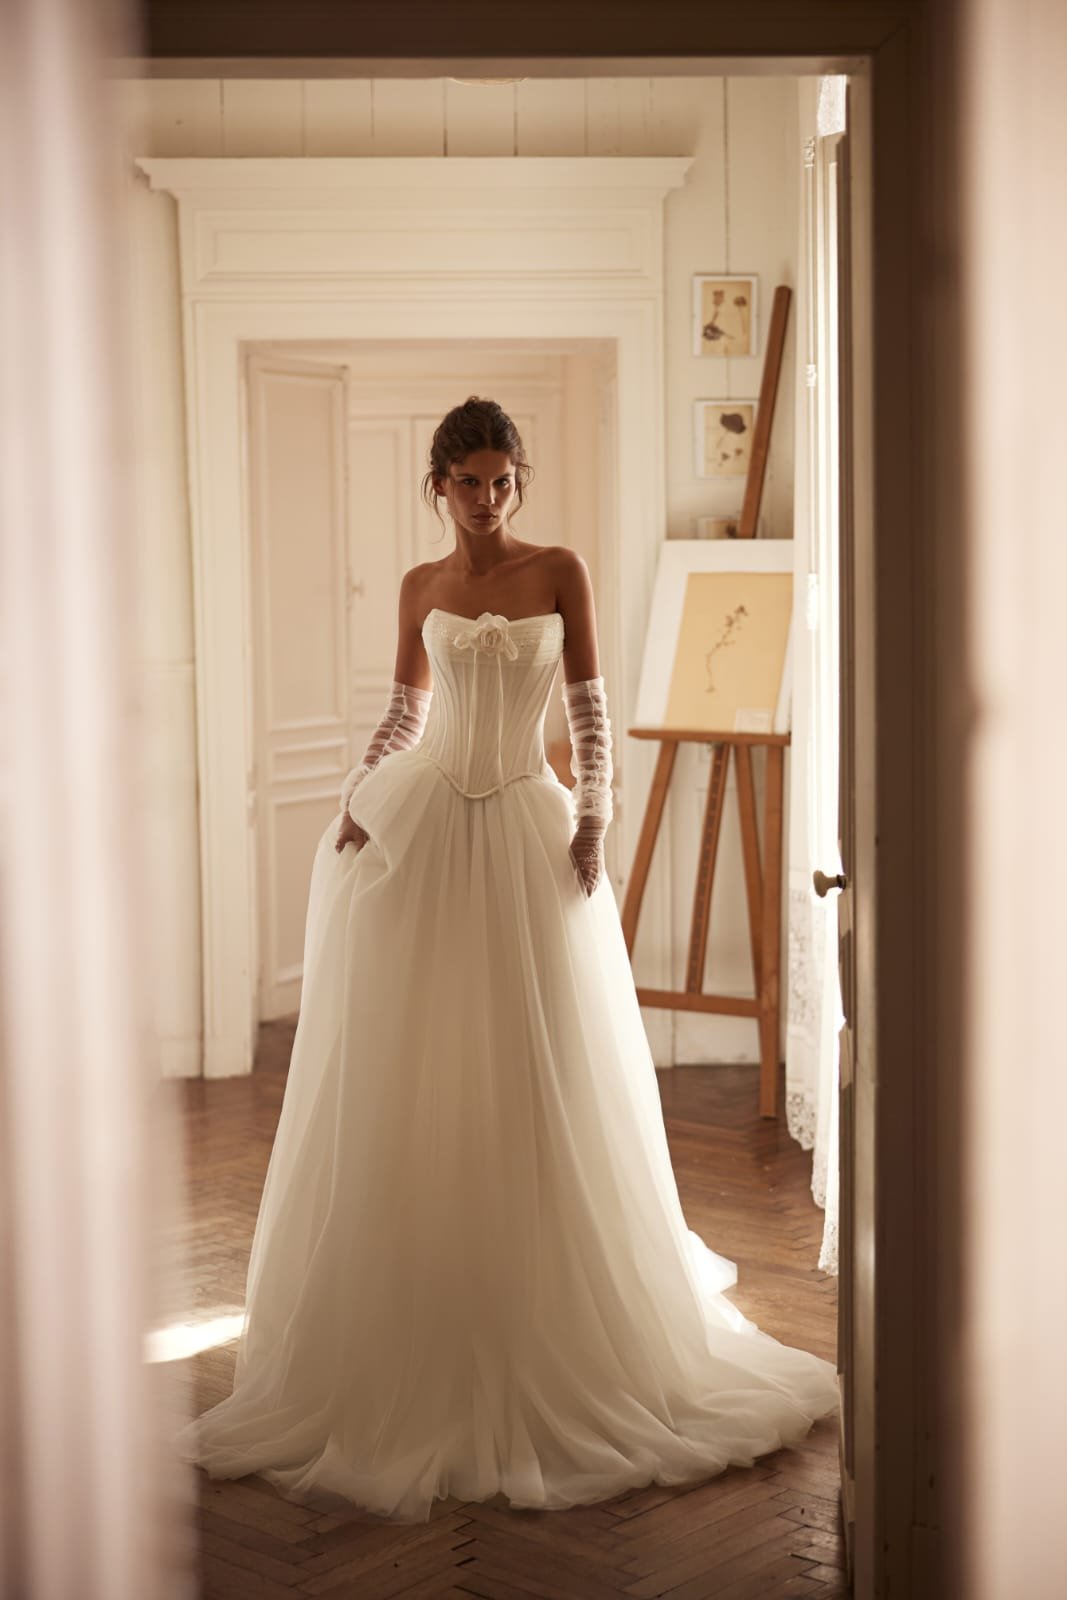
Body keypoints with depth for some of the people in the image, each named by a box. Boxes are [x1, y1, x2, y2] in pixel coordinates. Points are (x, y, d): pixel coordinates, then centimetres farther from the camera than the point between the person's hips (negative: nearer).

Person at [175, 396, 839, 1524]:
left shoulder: (559, 572, 2)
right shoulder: (420, 587, 8)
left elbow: (590, 707, 1)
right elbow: (406, 708, 14)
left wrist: (592, 818, -9)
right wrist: (360, 787, -1)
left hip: (525, 830, -1)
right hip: (417, 829, 2)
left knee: (543, 1080, 2)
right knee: (405, 1081, 2)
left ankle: (553, 1330, 19)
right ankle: (402, 1340, 16)